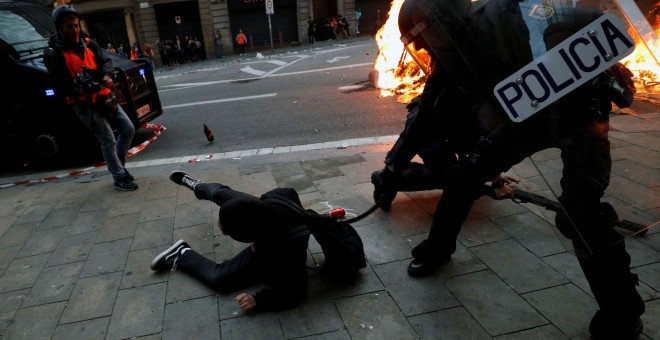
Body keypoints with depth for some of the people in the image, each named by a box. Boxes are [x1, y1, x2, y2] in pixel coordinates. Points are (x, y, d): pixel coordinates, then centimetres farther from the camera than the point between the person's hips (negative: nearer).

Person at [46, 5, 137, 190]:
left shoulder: (88, 43, 8)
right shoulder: (54, 53, -8)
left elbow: (106, 60, 3)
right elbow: (62, 83, -14)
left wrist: (107, 76, -19)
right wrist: (79, 89, -33)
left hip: (104, 96, 7)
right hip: (84, 103, -6)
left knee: (128, 129, 8)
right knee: (108, 141, -9)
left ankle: (119, 165, 26)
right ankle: (119, 178, 5)